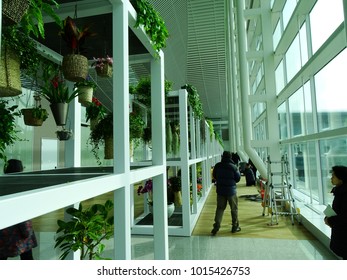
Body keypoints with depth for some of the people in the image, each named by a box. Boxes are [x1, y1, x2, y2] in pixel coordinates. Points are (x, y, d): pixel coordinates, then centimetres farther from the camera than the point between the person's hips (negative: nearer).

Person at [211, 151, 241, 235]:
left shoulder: (217, 166, -5)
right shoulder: (233, 167, -13)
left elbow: (214, 176, 8)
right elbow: (238, 179, -4)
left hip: (220, 190, 3)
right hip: (231, 190, -2)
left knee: (220, 208, 10)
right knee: (234, 209, 12)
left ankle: (216, 226, 4)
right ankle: (235, 226, 22)